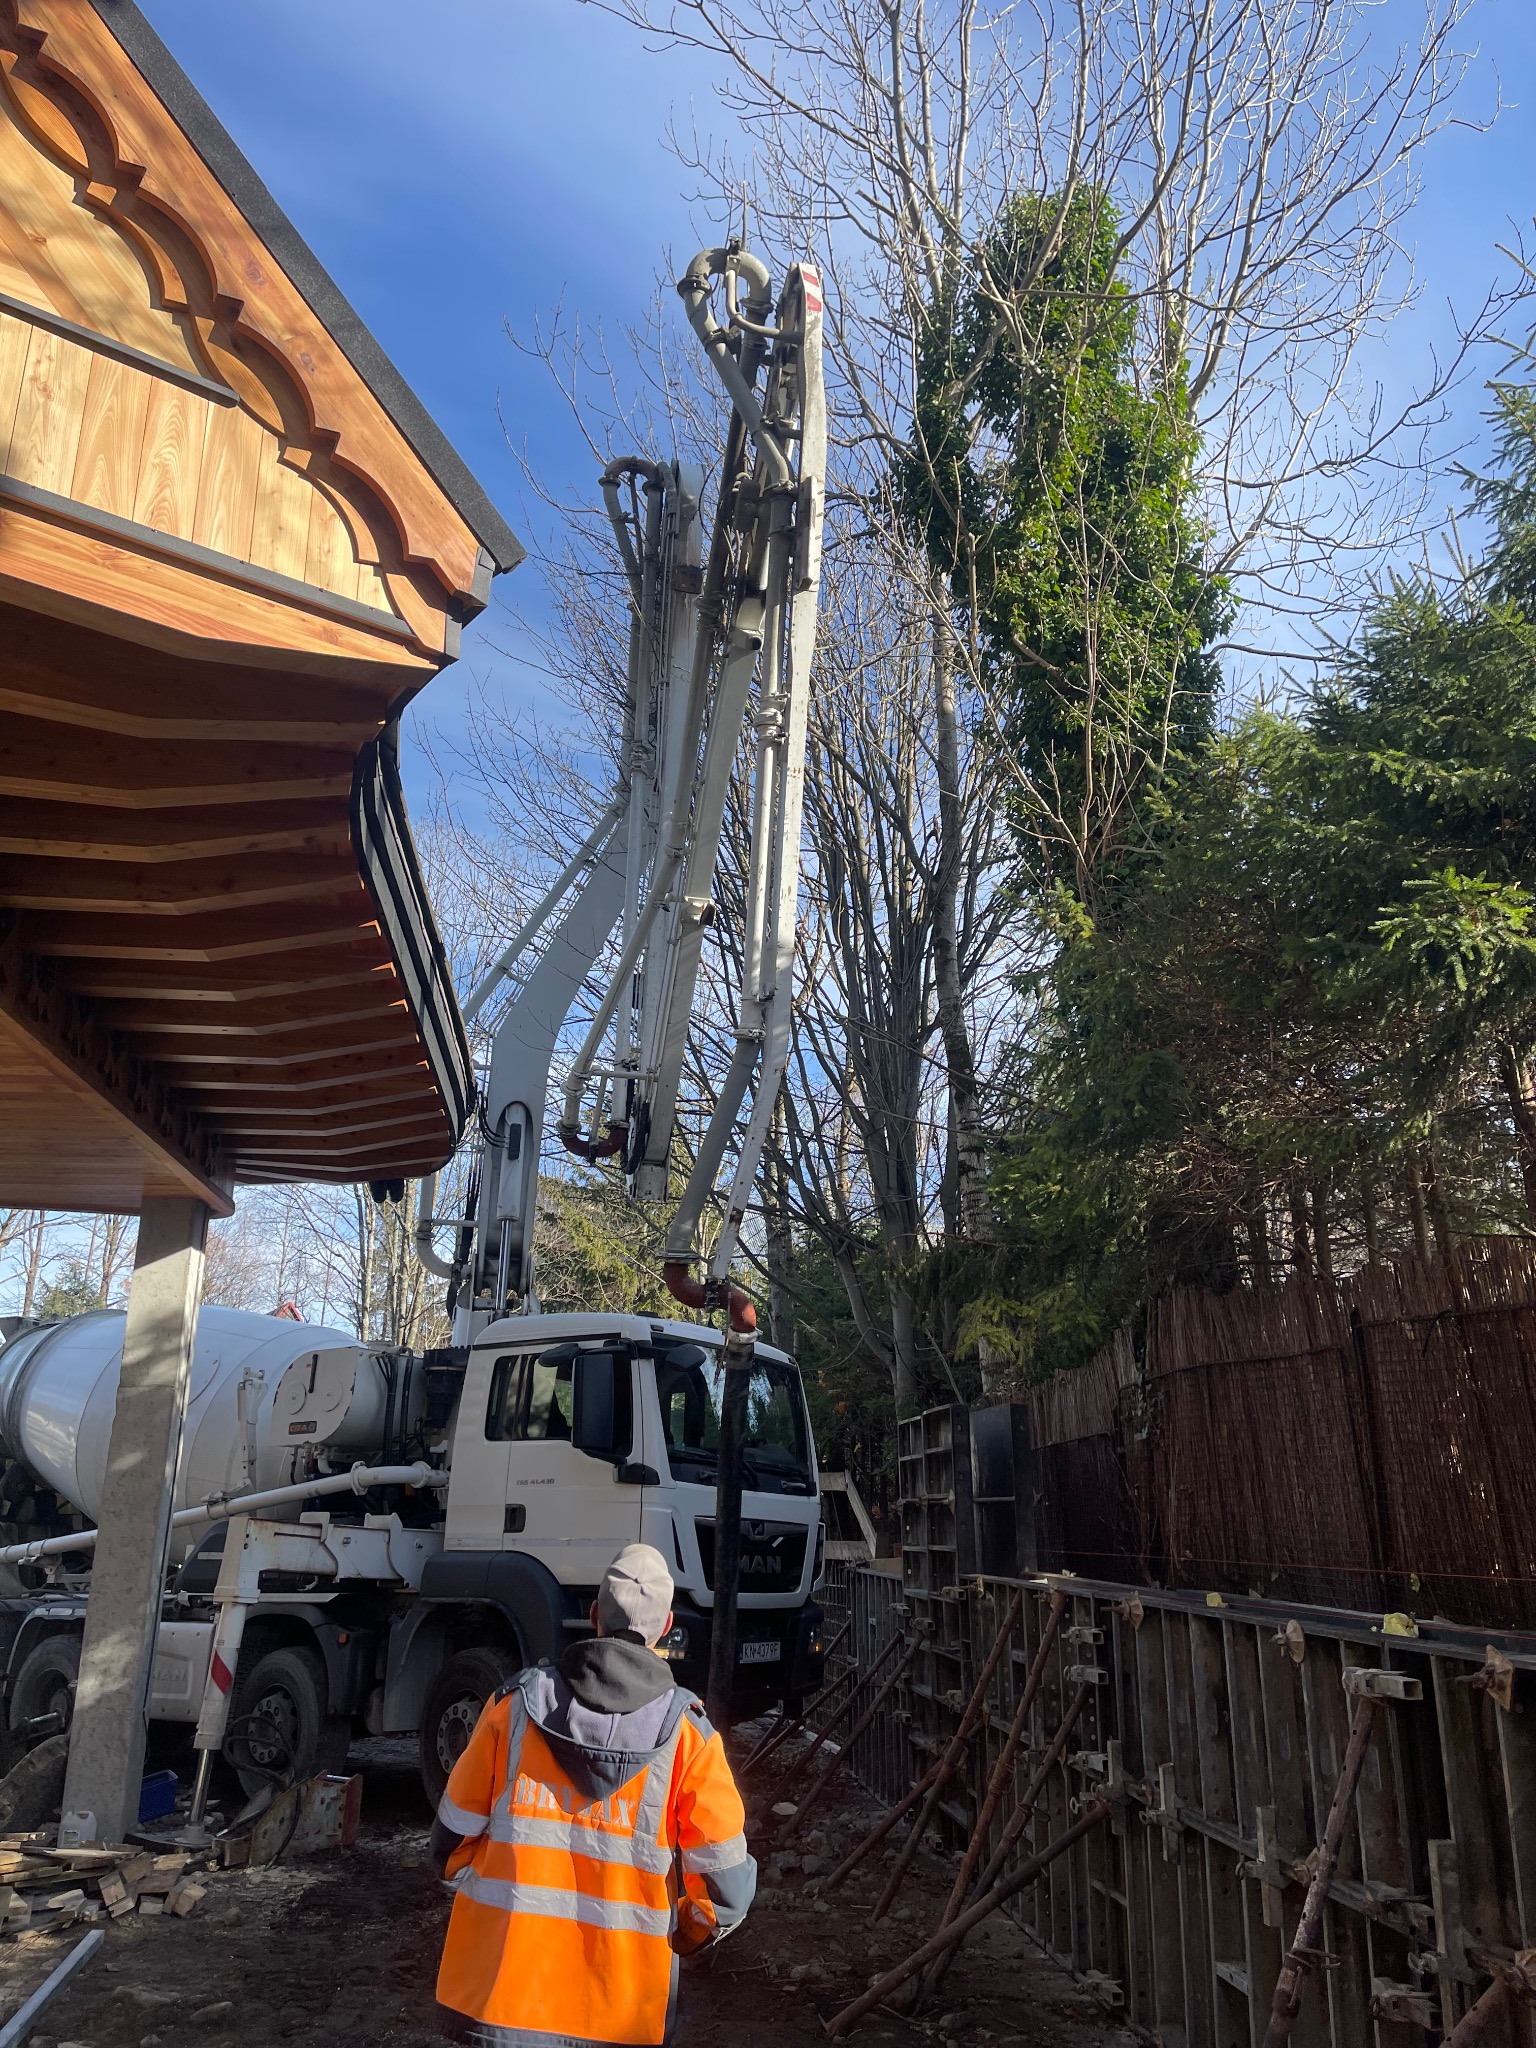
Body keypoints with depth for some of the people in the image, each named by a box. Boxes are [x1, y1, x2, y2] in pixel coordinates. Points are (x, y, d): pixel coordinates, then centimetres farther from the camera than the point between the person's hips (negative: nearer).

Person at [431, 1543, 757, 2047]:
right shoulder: (686, 1732, -8)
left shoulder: (517, 1703, -5)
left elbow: (453, 1836, 4)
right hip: (626, 1989, 0)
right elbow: (726, 1879, -6)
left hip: (505, 1975, 1)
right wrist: (685, 1935, 14)